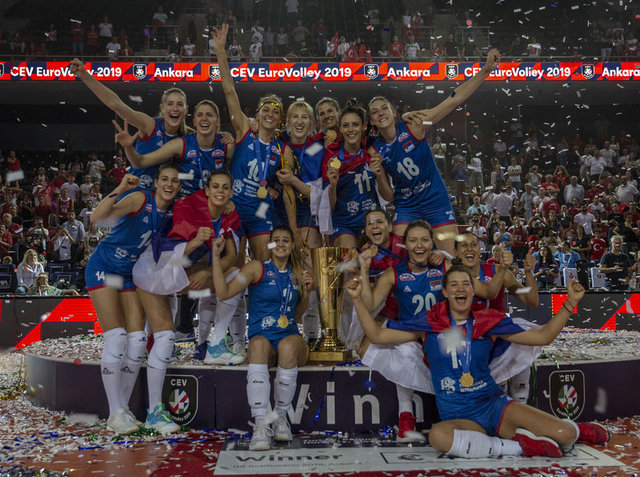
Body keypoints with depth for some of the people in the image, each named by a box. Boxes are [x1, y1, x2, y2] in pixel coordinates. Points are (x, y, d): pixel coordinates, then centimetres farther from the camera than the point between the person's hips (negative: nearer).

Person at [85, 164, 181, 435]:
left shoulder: (173, 212, -1)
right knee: (116, 338, -12)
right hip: (103, 268, -6)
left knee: (137, 341, -3)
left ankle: (139, 409, 8)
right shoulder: (140, 199, -19)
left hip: (130, 275, 6)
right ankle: (115, 413, -3)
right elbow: (96, 218, -30)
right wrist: (119, 189, -42)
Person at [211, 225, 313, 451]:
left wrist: (306, 292, 7)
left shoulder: (297, 274, 17)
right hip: (262, 336, -2)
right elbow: (223, 293, -5)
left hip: (290, 336, 2)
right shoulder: (257, 268, 6)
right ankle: (261, 425, -41)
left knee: (288, 346, -35)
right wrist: (216, 258, -8)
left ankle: (281, 416, -17)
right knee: (259, 344, -38)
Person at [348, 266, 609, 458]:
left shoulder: (489, 321, 5)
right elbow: (377, 335, 2)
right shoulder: (429, 323, 2)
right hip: (458, 418, -2)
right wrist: (358, 299, -6)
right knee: (438, 436, -40)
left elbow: (543, 336, 9)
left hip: (494, 405, 2)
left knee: (564, 434, -19)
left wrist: (570, 303, 0)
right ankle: (518, 446, -24)